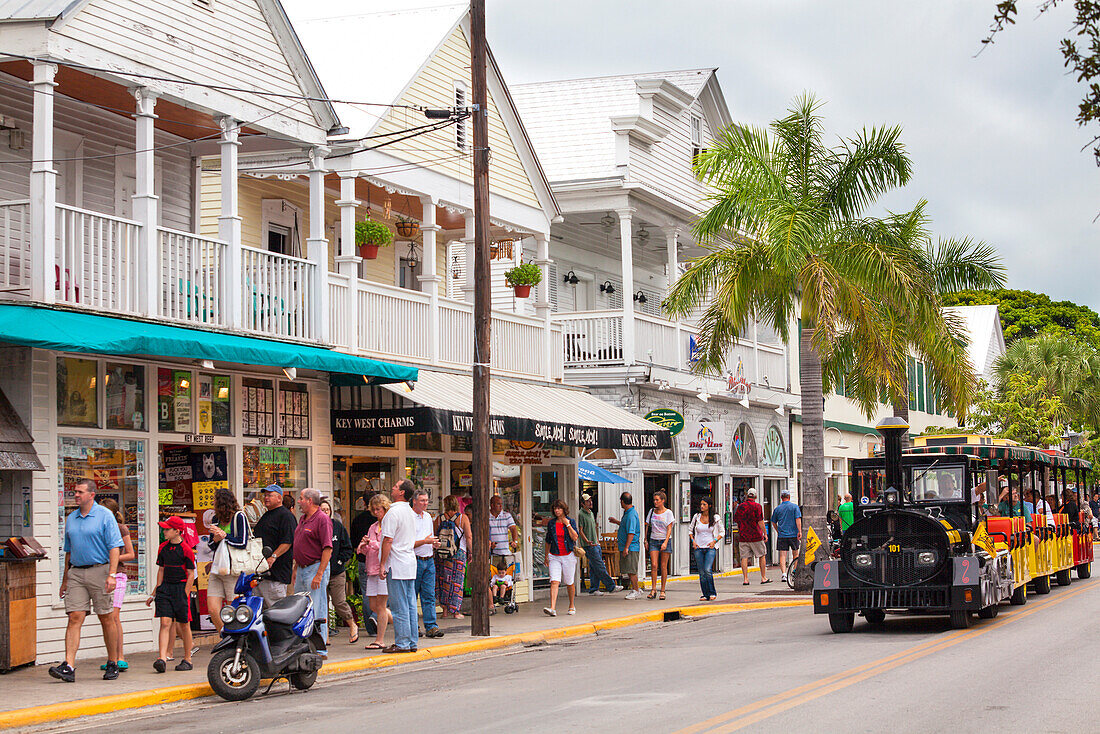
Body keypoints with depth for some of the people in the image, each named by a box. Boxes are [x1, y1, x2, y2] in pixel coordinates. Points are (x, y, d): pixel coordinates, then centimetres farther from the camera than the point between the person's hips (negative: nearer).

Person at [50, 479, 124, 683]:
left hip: (99, 570, -4)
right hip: (76, 572, 5)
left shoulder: (105, 516, -3)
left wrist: (112, 575, -18)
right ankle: (69, 667, -15)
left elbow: (115, 547, -9)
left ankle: (113, 664, 16)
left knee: (106, 619, 3)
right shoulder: (71, 519, 15)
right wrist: (65, 579, 19)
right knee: (74, 618, -7)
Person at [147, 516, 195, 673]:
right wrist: (155, 592, 15)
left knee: (184, 625, 4)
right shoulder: (163, 548, 9)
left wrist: (185, 595, -11)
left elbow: (191, 574, -5)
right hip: (165, 588, 4)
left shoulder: (186, 550, -7)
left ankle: (187, 659, 16)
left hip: (181, 588, -4)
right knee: (165, 623, -8)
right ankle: (162, 658, -17)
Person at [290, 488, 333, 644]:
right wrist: (295, 569, 20)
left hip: (316, 568, -9)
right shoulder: (303, 519, 17)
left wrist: (319, 574, -22)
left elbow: (328, 549, -18)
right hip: (301, 569, 9)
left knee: (317, 610, -7)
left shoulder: (322, 519, -12)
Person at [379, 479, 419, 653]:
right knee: (410, 605, 9)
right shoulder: (410, 512, 14)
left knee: (399, 607, -6)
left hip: (397, 565, -9)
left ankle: (402, 643, -5)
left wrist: (382, 564, -14)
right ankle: (411, 642, 12)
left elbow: (388, 540, -17)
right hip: (410, 563, 9)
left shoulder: (394, 512, -15)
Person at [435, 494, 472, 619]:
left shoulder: (439, 519, 3)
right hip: (459, 553, -2)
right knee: (457, 581, 3)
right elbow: (469, 537, -5)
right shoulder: (463, 518, -1)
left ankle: (445, 610, 9)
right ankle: (455, 611, 2)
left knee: (442, 581, 10)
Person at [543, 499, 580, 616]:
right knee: (554, 581, -13)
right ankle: (553, 608, -23)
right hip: (554, 556, 1)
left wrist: (567, 524, -13)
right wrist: (546, 556, 15)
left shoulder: (571, 521, 0)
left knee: (570, 582, 8)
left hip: (568, 555, -1)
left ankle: (572, 606, 27)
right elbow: (548, 541, 14)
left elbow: (575, 537, -11)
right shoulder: (551, 523, 6)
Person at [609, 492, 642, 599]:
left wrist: (626, 548, -25)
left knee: (631, 570, -5)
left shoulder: (631, 515, -20)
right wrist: (616, 522, 39)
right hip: (625, 547, 10)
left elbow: (631, 533, -24)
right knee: (629, 570, 16)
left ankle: (636, 591, 2)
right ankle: (635, 588, 25)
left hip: (631, 547, -10)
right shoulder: (627, 513, 13)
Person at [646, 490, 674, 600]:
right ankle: (653, 589, -7)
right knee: (654, 565, -10)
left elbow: (669, 529, -8)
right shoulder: (652, 511, 8)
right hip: (653, 540, 3)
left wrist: (665, 542, -19)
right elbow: (647, 525, 14)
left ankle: (662, 591, 5)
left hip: (665, 540, -3)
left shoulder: (668, 513, -3)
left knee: (663, 567, -1)